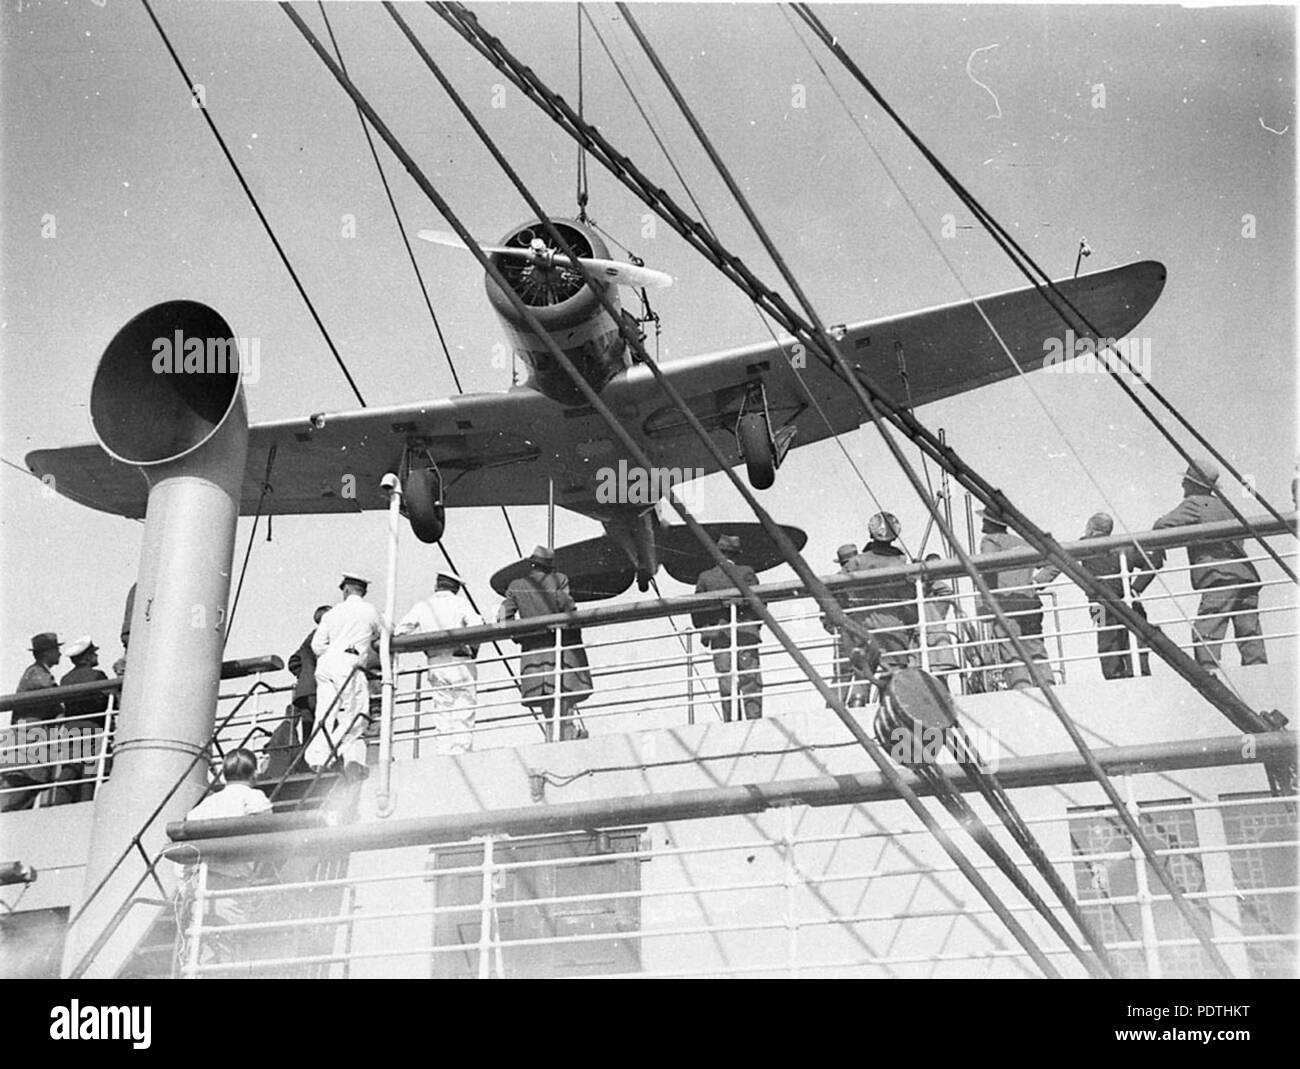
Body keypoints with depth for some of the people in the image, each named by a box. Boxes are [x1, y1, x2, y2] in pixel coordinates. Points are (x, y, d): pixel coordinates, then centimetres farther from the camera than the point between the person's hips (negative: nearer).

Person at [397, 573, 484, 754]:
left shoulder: (422, 606, 11)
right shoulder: (460, 603, 3)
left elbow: (400, 632, 3)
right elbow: (477, 626, -11)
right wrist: (474, 649, 3)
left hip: (436, 666, 2)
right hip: (461, 664, -2)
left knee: (442, 720, 7)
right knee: (463, 717, 0)